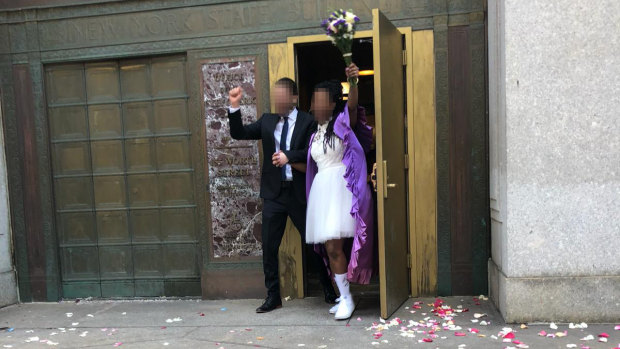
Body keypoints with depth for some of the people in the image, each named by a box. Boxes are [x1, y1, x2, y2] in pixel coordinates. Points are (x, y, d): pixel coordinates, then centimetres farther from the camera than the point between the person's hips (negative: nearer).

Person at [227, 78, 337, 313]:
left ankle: (330, 291, 25)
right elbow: (239, 133, 5)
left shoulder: (307, 122, -3)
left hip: (299, 193, -3)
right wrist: (235, 107, -6)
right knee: (269, 246, 5)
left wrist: (289, 156, -21)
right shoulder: (267, 121, 9)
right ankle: (273, 296, 18)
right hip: (274, 192, 4)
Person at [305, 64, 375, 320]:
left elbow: (352, 105, -22)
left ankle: (347, 299, 1)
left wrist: (353, 82, -39)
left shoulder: (344, 122, -1)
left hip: (341, 188, -7)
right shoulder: (316, 132, 18)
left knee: (334, 246, -13)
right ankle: (344, 297, 18)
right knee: (331, 248, 7)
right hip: (321, 190, 7)